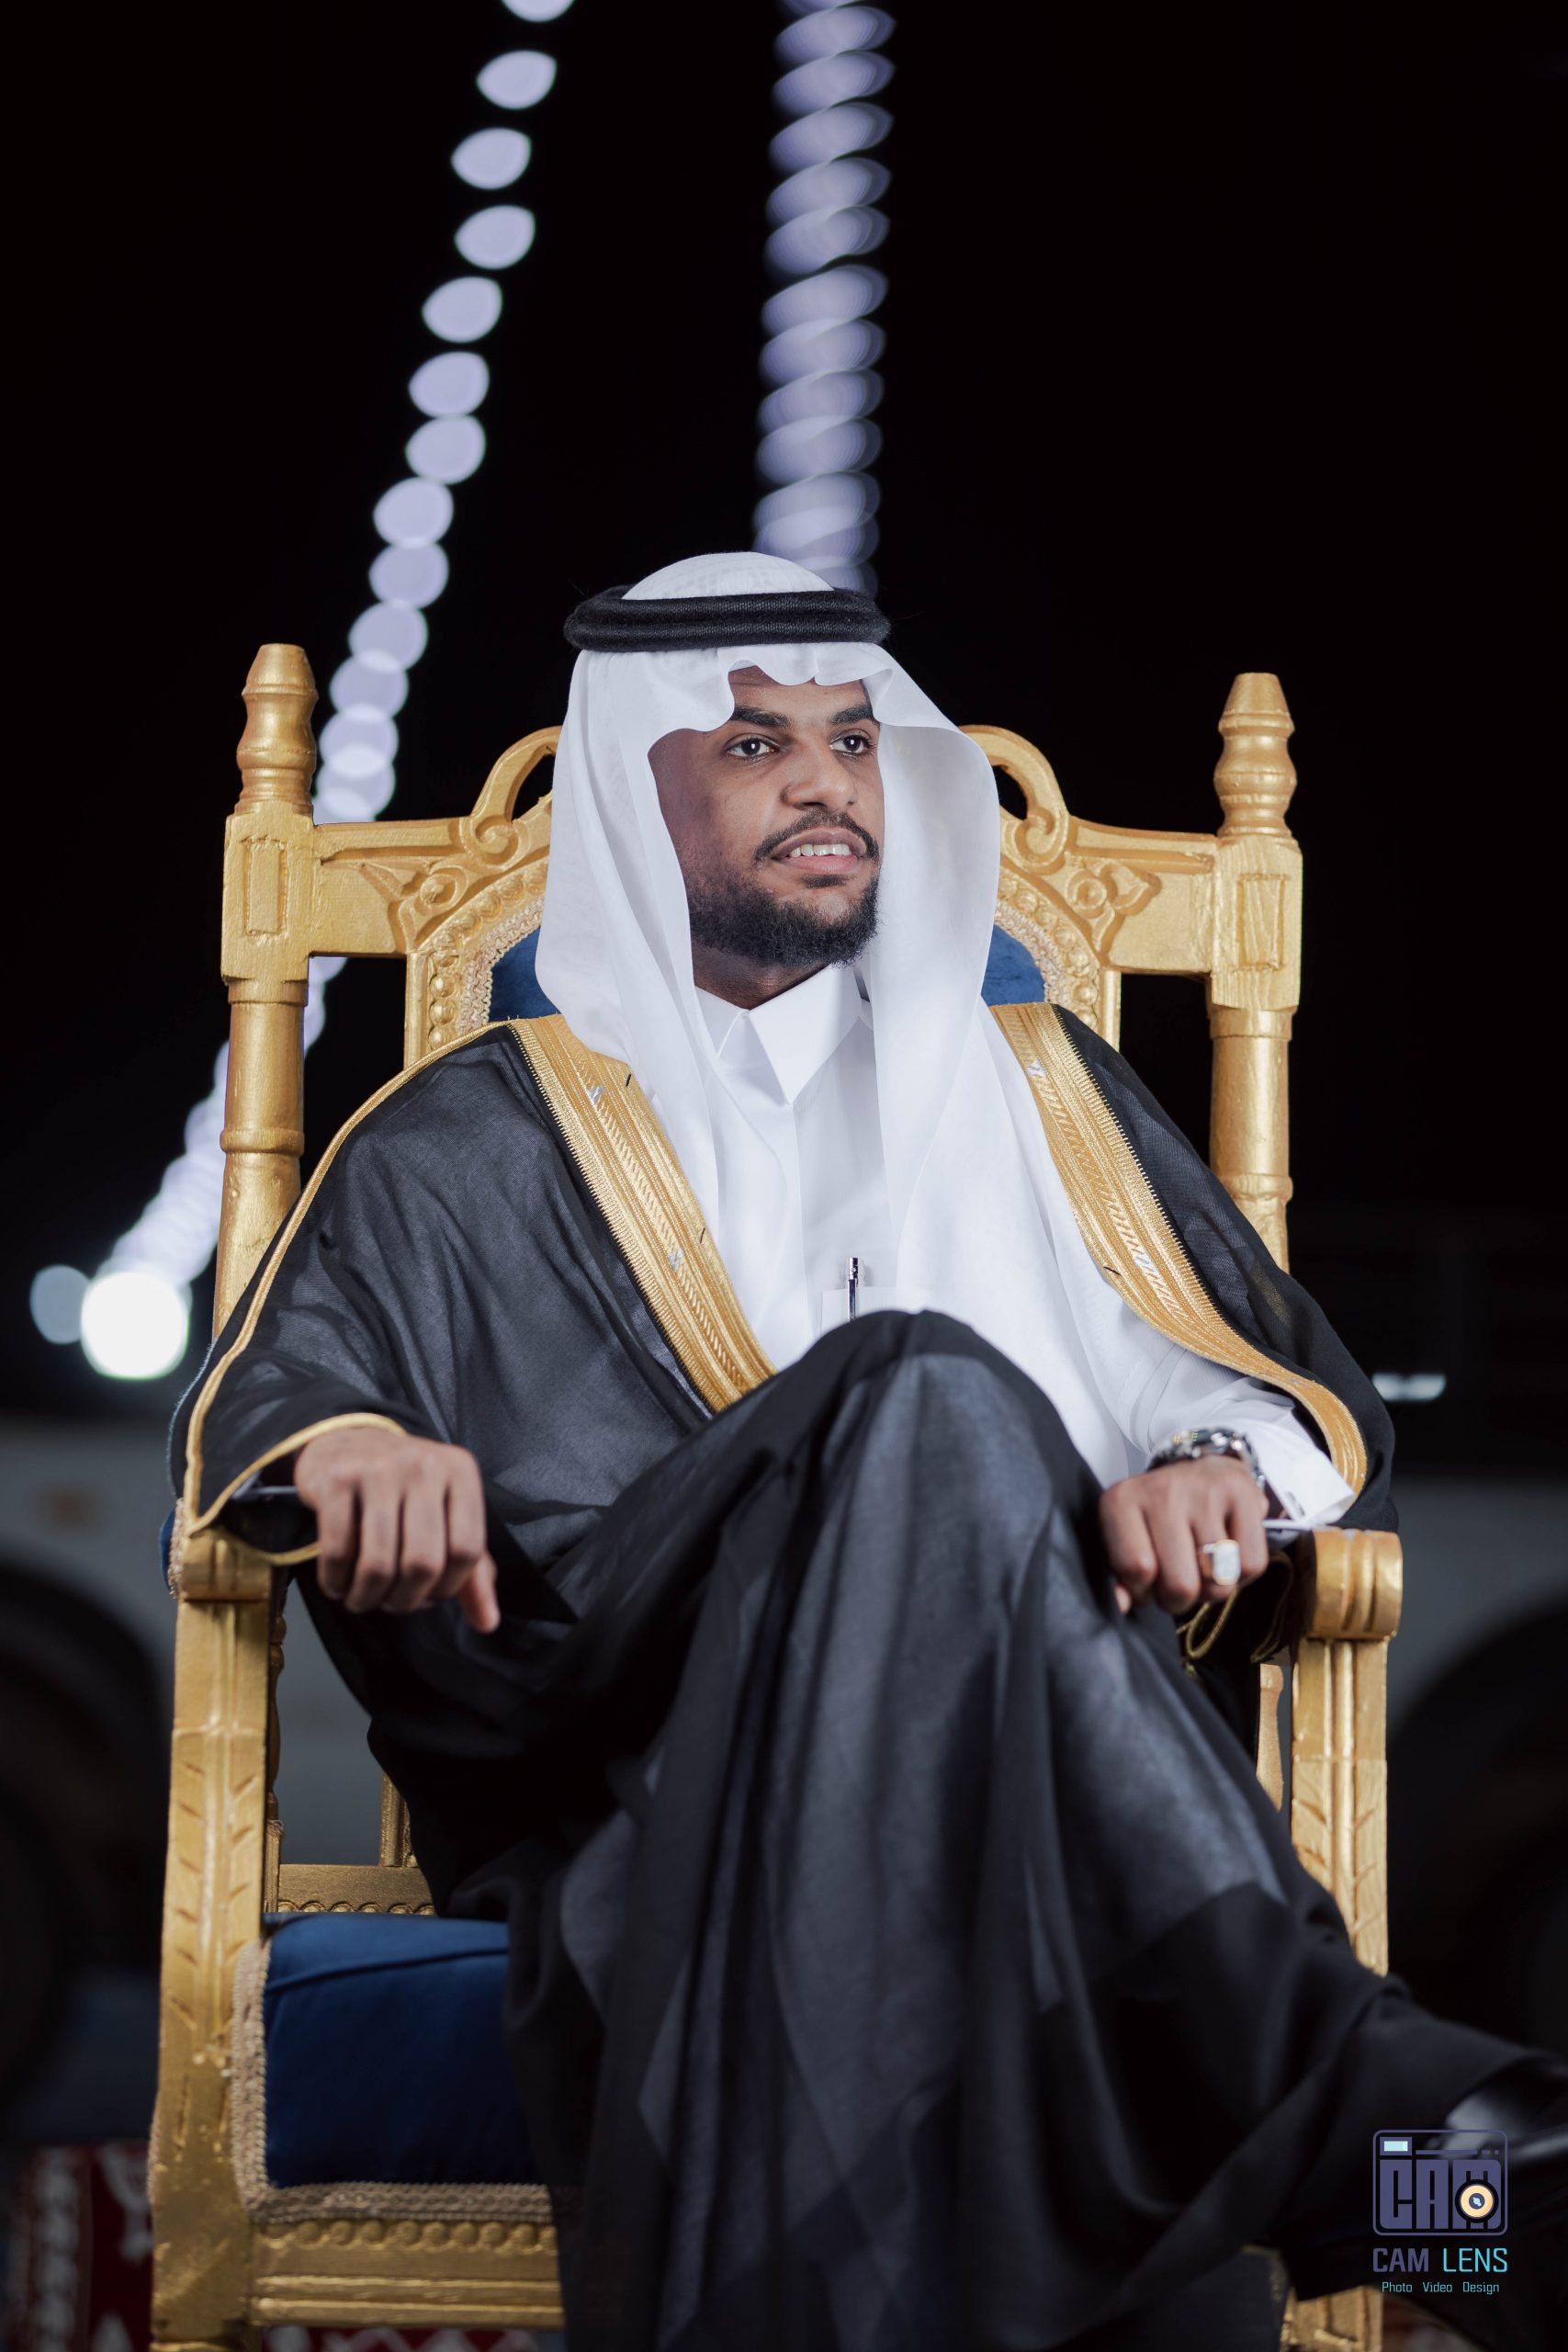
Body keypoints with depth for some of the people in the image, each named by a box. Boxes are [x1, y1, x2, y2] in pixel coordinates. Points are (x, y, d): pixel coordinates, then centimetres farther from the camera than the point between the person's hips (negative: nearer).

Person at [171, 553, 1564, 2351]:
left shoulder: (1040, 1093, 27)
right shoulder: (477, 1146, 21)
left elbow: (1314, 1391, 20)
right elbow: (254, 1407, 6)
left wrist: (1228, 1461, -7)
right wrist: (355, 1451, -21)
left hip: (1036, 1787, 1)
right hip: (626, 1782, -1)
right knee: (930, 1393, -34)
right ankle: (1320, 2070, -44)